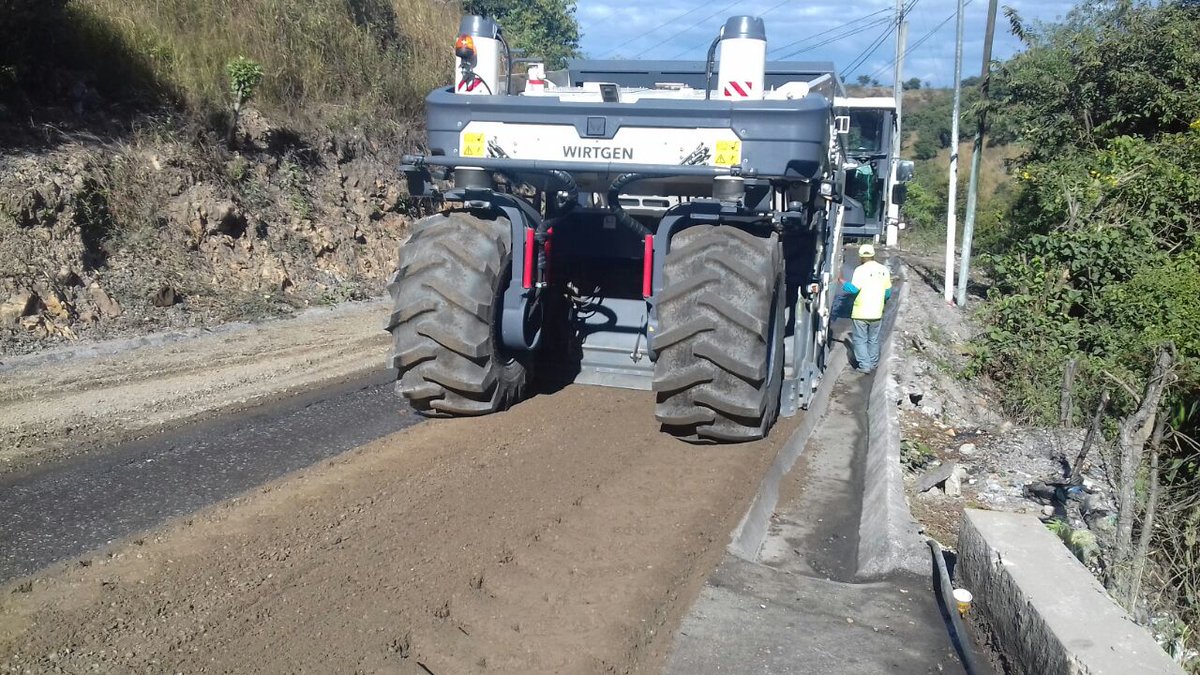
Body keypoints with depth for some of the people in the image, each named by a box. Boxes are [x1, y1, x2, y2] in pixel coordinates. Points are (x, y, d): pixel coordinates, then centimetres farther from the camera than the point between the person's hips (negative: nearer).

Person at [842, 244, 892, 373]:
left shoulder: (861, 270, -12)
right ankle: (873, 363, 23)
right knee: (873, 339, 17)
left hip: (861, 313, -5)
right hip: (877, 313, 5)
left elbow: (853, 289, -19)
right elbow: (888, 292, 11)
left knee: (860, 340, 3)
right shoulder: (884, 270, 5)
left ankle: (864, 365, -1)